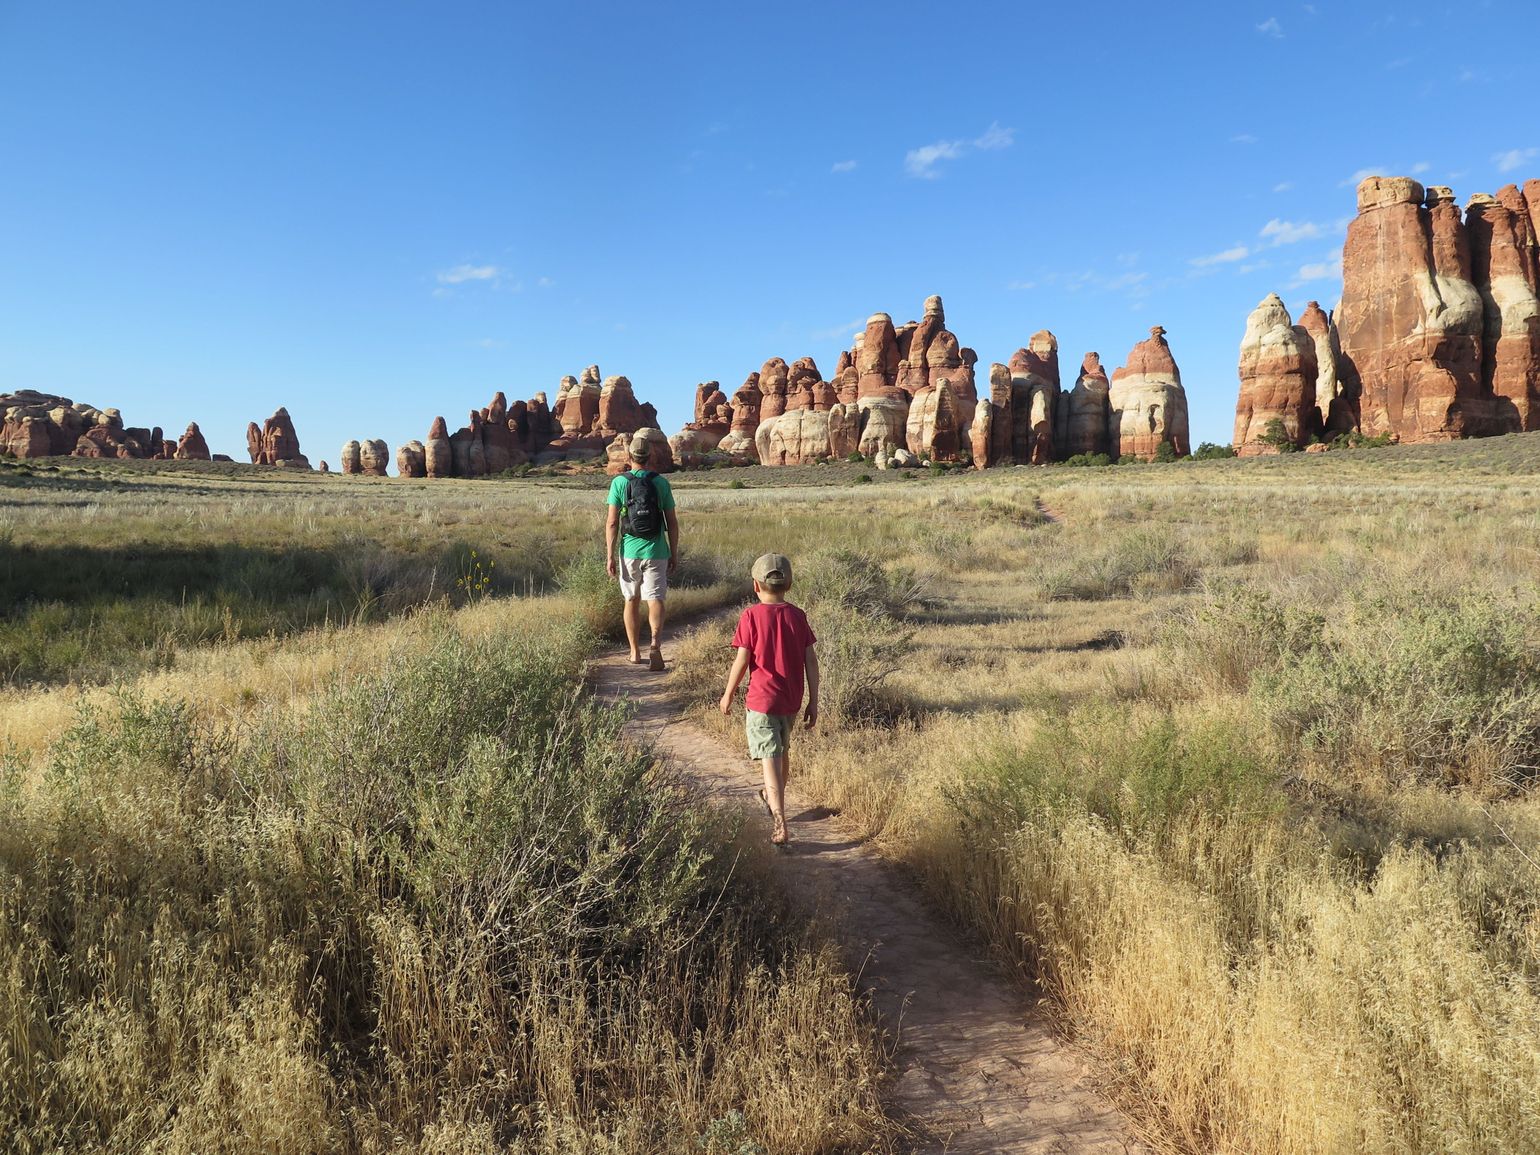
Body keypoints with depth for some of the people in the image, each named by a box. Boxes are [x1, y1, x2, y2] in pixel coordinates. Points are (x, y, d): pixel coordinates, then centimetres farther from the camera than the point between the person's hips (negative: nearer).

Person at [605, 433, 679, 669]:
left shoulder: (619, 482, -3)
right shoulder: (661, 482, 0)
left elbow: (612, 523, -6)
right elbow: (672, 522, 2)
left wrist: (609, 555, -1)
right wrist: (674, 554, 10)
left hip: (629, 551, 0)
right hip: (656, 551, 0)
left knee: (632, 601, 15)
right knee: (655, 600, 0)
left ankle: (635, 652, 24)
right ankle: (655, 645, -23)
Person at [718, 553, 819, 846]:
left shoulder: (751, 616, -11)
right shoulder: (797, 616, 0)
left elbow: (742, 660, -12)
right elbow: (811, 661, 0)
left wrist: (728, 694, 3)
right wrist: (813, 702, 6)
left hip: (761, 700, -5)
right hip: (791, 701, 5)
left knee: (771, 760, -5)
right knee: (783, 752, 24)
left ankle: (780, 825, -12)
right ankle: (773, 799, 46)